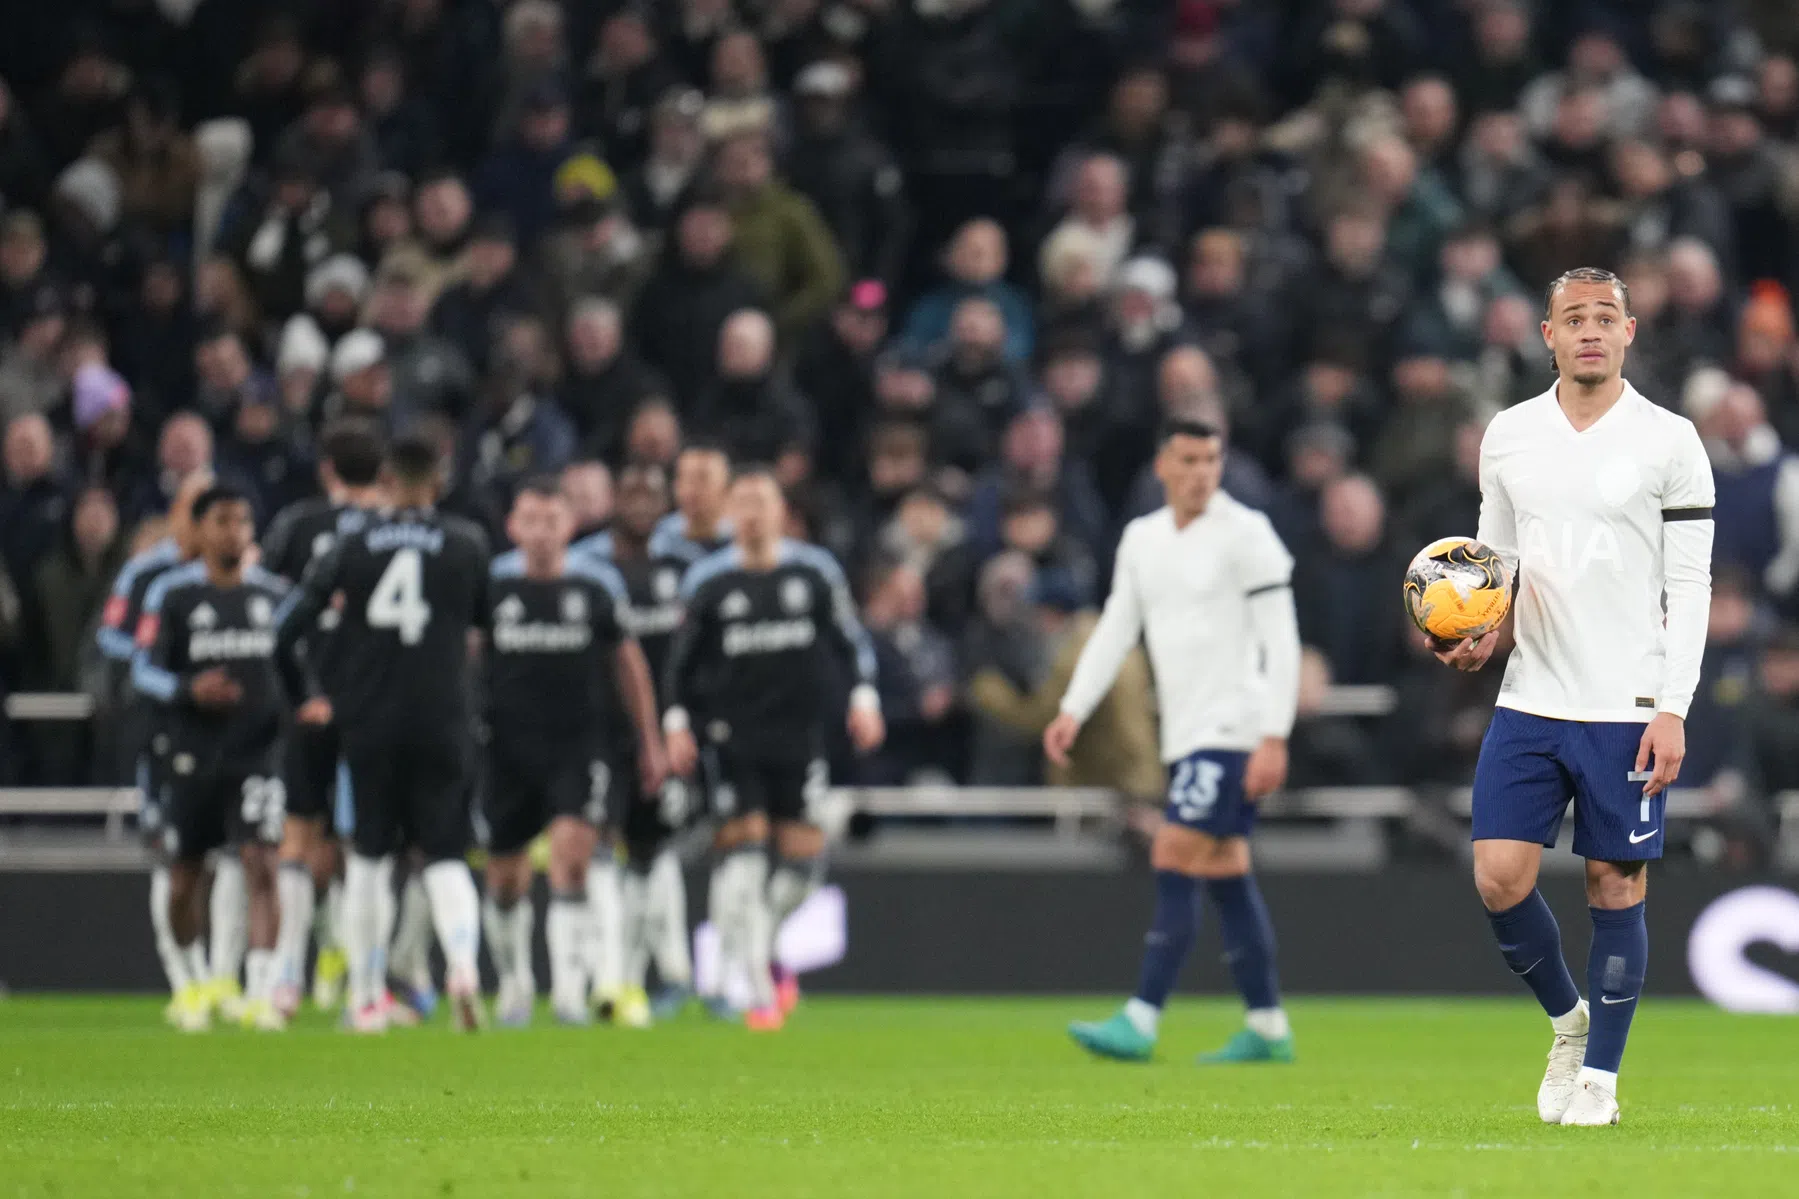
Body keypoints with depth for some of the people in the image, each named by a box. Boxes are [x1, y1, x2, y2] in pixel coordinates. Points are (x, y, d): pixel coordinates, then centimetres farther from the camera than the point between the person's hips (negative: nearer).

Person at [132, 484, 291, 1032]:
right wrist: (189, 690, -20)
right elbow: (144, 670, -4)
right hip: (193, 755, 0)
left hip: (259, 754, 0)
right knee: (184, 878, 9)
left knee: (260, 864, -16)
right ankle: (192, 984, 31)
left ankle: (260, 992, -20)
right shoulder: (172, 592, 0)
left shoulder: (275, 592, 7)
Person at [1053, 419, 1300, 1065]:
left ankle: (1141, 1020, -17)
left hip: (1232, 727, -7)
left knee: (1174, 861, -14)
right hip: (1185, 735, 7)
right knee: (1225, 874, 8)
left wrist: (1274, 738, -17)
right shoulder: (1142, 539, 13)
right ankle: (1267, 1028, 13)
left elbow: (1282, 640, -11)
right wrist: (1073, 712, 5)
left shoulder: (1245, 533, -8)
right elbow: (1115, 629, 16)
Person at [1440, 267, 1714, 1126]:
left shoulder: (1668, 441, -4)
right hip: (1529, 701, 3)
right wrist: (1483, 638, -1)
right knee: (1499, 879, -6)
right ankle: (1567, 1019, 19)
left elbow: (1690, 586, -4)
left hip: (1628, 709, -3)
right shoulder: (1508, 436, 8)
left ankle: (1599, 1074, 12)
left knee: (1615, 887, 1)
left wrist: (1672, 709, -11)